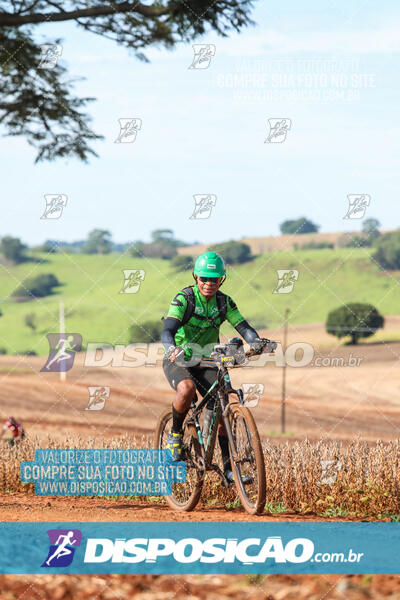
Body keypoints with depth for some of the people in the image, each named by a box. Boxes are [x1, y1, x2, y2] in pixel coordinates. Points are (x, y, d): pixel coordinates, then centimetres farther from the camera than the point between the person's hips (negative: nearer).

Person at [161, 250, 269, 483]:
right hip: (178, 361, -4)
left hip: (205, 363, 4)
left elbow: (242, 326, -12)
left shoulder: (224, 302, -2)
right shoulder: (184, 299, -16)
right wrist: (171, 348, -51)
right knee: (187, 389, -37)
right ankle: (175, 434, -11)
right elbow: (168, 329, -28)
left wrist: (256, 341, -35)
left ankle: (229, 468, -4)